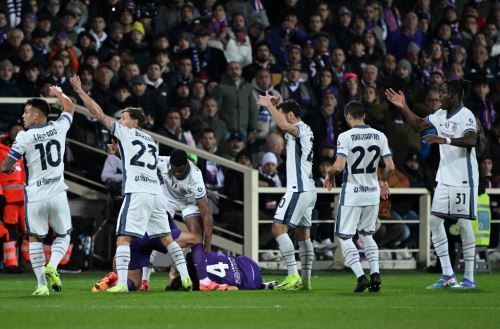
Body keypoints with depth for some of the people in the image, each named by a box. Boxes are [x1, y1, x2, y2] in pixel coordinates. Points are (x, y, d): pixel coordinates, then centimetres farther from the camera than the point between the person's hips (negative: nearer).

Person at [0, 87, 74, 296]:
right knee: (63, 235, 19)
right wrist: (59, 94, 41)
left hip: (35, 196, -2)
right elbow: (69, 108, 22)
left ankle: (42, 284, 5)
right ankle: (52, 266, -7)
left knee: (35, 239, 11)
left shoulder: (24, 138, -10)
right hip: (57, 193, 2)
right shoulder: (58, 128, 0)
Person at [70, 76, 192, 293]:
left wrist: (80, 91, 9)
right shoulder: (150, 140, 23)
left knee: (123, 237, -10)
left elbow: (99, 114, 4)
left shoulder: (126, 133, 5)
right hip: (156, 192, 7)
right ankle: (185, 277, 9)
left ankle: (122, 283, -22)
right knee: (166, 238, 14)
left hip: (137, 193, -7)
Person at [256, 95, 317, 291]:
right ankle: (305, 280, 14)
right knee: (303, 234, 12)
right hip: (308, 190, 10)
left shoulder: (300, 129, -11)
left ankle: (293, 276, -20)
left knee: (278, 227, -14)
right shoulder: (305, 131, 18)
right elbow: (285, 128, 38)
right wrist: (273, 105, 25)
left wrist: (269, 105, -22)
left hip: (298, 190, -10)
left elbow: (284, 126, -34)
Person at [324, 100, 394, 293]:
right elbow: (390, 167, 0)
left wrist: (330, 176, 1)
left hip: (351, 193, -5)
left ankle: (360, 276, -10)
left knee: (345, 237, 4)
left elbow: (339, 166, -21)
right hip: (372, 192, 5)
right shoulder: (379, 136, 2)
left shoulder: (346, 137, -13)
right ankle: (375, 274, 5)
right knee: (367, 234, 21)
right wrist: (383, 181, 20)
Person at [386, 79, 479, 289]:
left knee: (464, 223, -5)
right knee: (435, 221, 5)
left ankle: (469, 278, 1)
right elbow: (419, 125, 25)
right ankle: (447, 276, 10)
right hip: (445, 178, 9)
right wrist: (403, 107, 15)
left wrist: (445, 140, -41)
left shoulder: (466, 116, -14)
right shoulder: (441, 115, 11)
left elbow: (471, 140, -31)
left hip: (463, 179, -8)